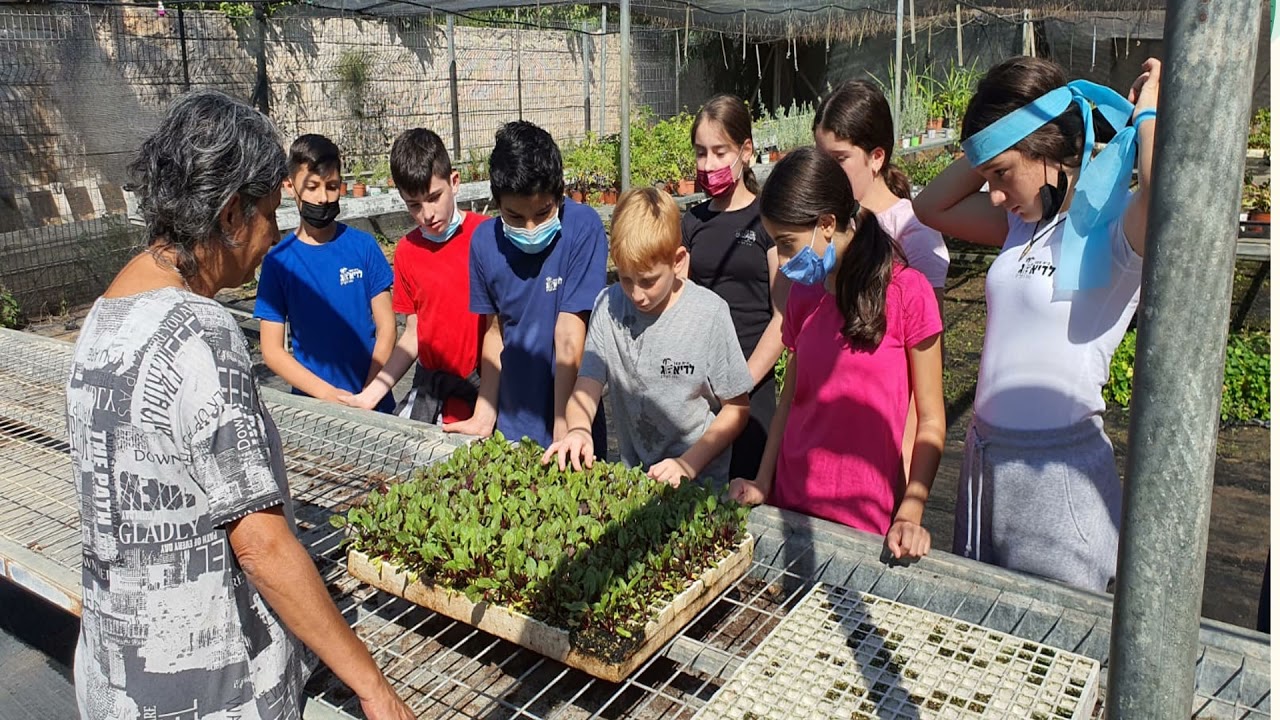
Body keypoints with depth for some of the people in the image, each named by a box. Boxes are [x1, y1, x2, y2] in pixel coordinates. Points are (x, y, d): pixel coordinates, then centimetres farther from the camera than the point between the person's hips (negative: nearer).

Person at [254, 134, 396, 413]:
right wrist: (329, 394, -15)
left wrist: (368, 394, -12)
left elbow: (386, 327, -1)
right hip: (312, 403, -1)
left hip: (374, 402, 1)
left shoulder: (363, 246, -2)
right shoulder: (278, 260, -4)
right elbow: (272, 350, -5)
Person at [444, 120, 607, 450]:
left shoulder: (583, 228, -18)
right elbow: (495, 330, 5)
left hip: (569, 423, -4)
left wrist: (562, 434, -20)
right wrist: (485, 415, 3)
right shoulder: (485, 240, -4)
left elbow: (569, 338, -21)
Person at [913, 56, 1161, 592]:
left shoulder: (1117, 228, -14)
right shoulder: (1024, 222, 9)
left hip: (1059, 472, -7)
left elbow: (1166, 186, -37)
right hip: (984, 459, 8)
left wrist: (1146, 112, -17)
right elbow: (932, 206, 17)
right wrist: (995, 145, 5)